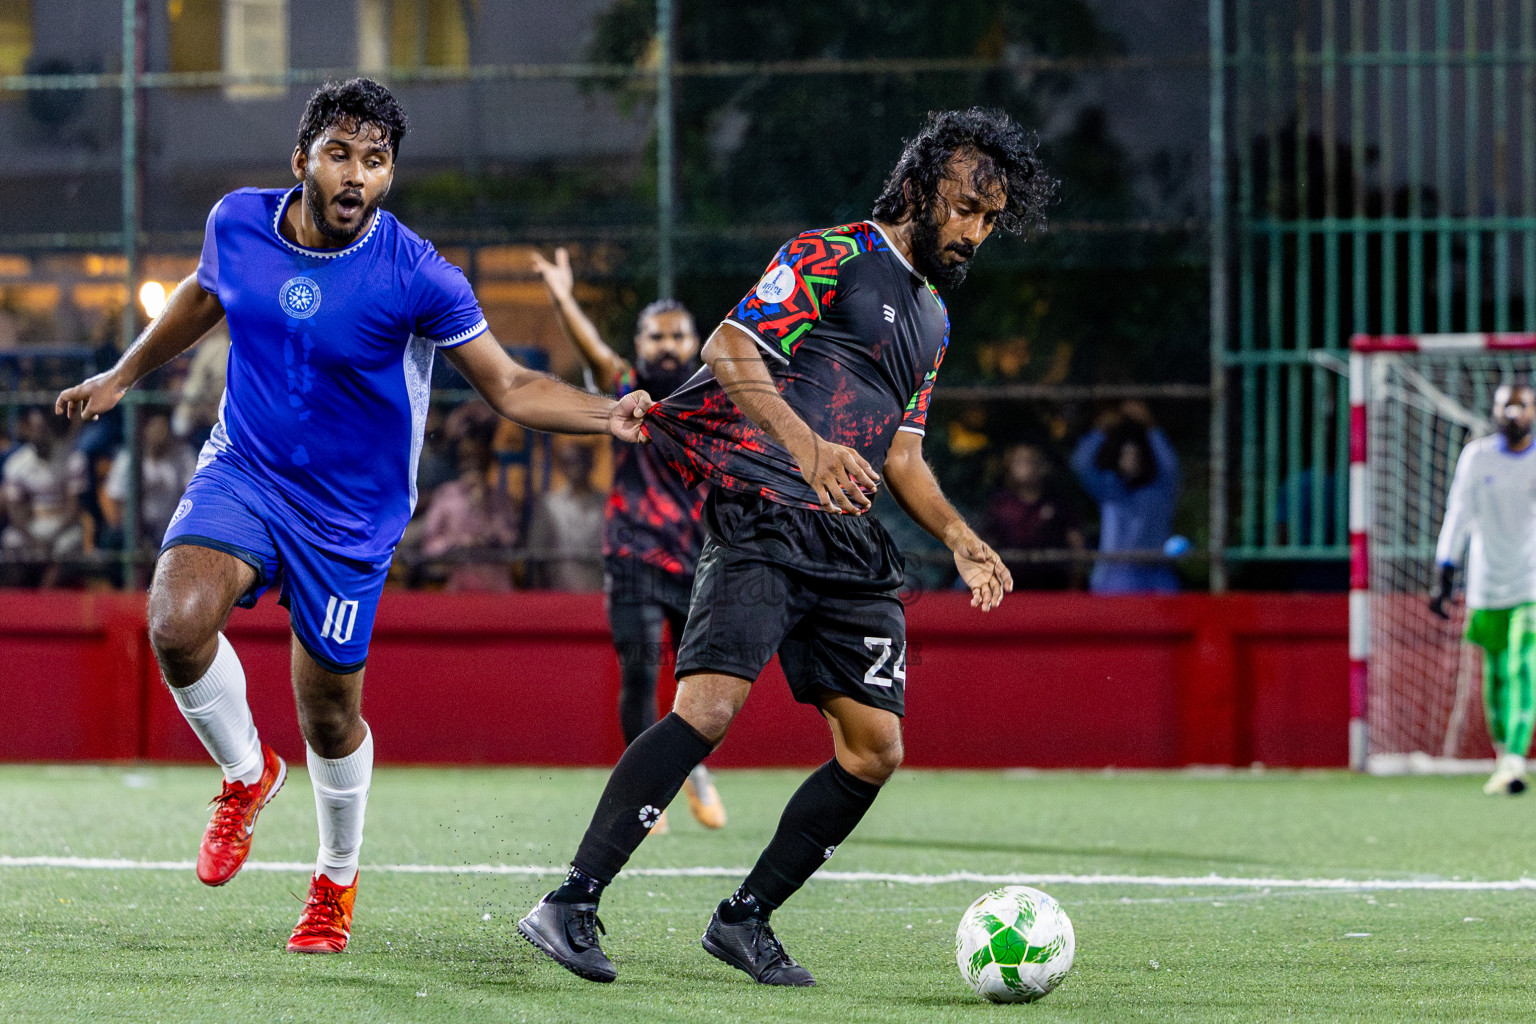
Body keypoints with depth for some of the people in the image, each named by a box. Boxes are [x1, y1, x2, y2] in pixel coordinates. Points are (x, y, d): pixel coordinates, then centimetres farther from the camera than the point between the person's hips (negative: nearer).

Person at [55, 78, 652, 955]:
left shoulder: (417, 277, -19)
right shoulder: (238, 222, -7)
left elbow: (511, 388, -14)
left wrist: (608, 414, -30)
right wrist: (124, 376, 25)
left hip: (350, 514, -2)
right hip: (242, 474, 2)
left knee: (330, 715, 6)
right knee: (178, 621, -26)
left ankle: (337, 879, 36)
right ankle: (247, 774, 5)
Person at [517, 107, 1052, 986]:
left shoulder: (933, 318, 25)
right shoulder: (832, 256, -1)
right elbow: (731, 348, -12)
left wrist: (960, 538, 11)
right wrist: (805, 444, -27)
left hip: (852, 543, 8)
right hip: (766, 516, -8)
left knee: (876, 748, 1)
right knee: (711, 706, -22)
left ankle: (746, 918, 13)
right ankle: (572, 905, -20)